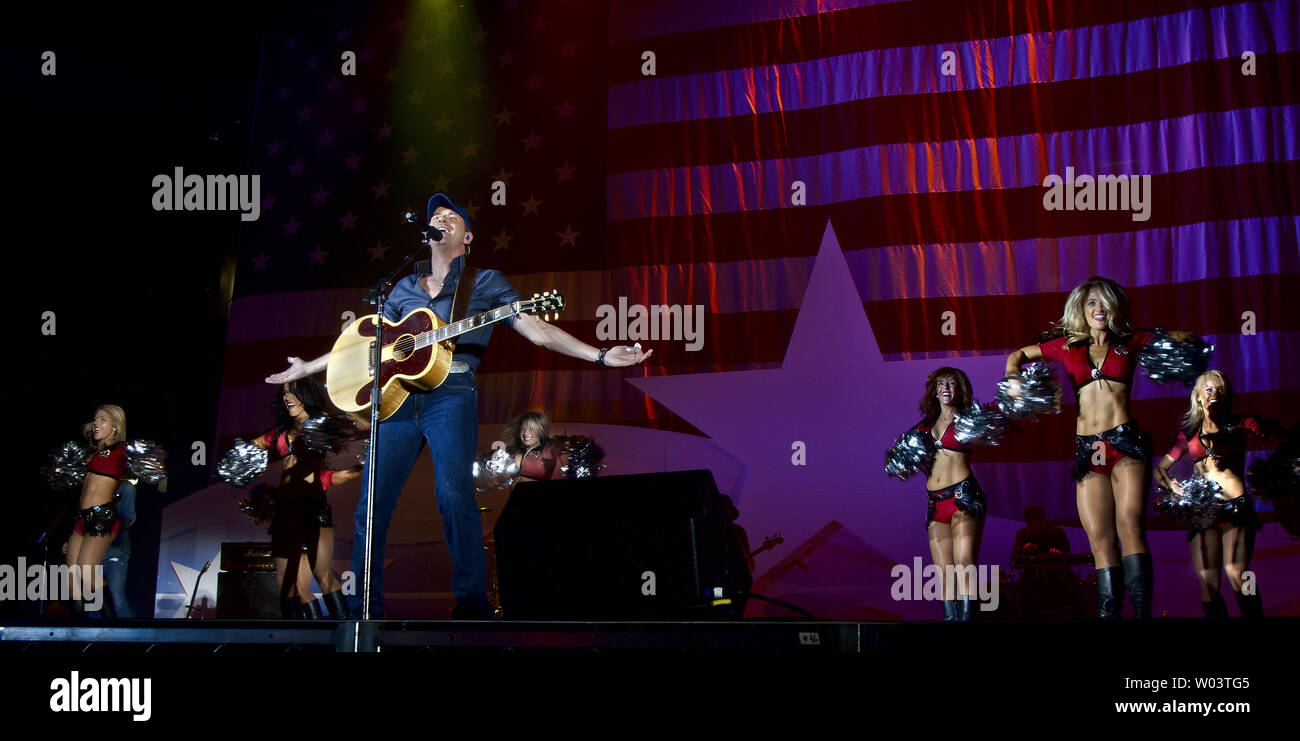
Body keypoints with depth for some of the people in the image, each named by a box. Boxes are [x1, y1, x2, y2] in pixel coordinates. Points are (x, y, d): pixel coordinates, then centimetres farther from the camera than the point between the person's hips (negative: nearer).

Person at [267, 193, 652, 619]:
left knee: (454, 496, -22)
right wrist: (309, 367, 33)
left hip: (451, 393, -4)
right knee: (372, 504, -2)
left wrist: (601, 356, -7)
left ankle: (472, 607, -14)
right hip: (398, 393, 4)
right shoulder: (405, 288, 23)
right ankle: (363, 609, 10)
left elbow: (537, 330, 4)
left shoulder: (485, 281, 13)